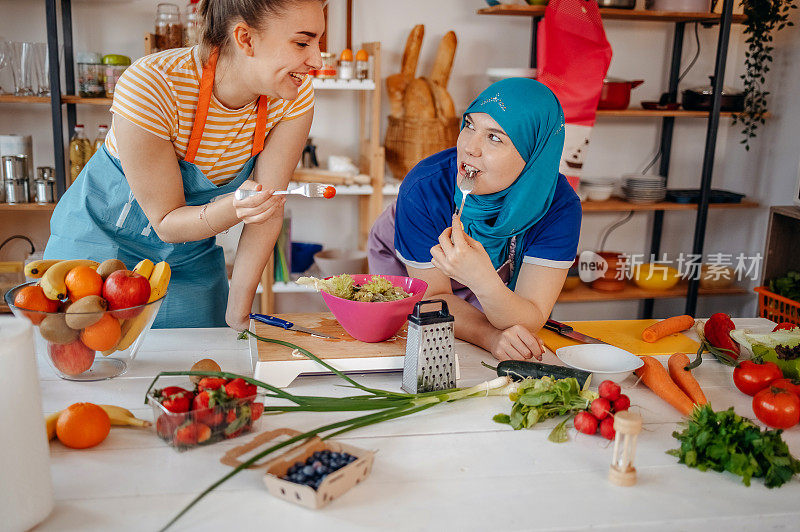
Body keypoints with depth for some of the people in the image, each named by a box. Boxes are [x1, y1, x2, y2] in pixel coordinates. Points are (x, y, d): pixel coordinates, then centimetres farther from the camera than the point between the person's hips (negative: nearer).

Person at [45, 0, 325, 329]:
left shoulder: (295, 95, -20)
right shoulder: (149, 88, -32)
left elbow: (269, 207, -14)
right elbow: (166, 222, -23)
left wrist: (237, 313, -14)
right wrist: (233, 207, -43)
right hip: (103, 244, -3)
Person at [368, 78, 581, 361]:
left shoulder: (560, 207, -33)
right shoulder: (423, 188, -37)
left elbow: (532, 320, -36)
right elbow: (433, 297, -27)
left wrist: (484, 283, -58)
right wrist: (490, 336, -47)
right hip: (402, 265, 0)